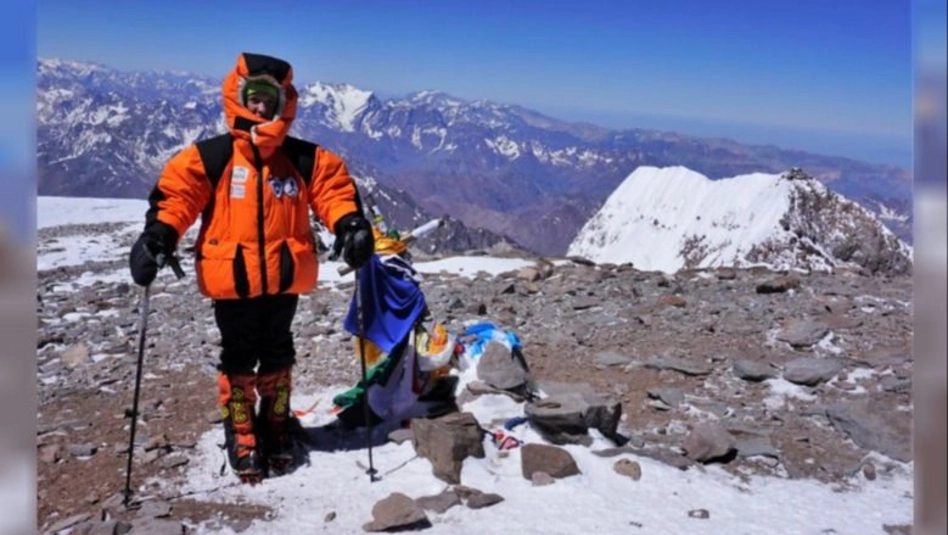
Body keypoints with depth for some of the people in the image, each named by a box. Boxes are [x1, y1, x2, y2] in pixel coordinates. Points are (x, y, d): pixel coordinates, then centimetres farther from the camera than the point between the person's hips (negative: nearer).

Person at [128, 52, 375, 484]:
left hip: (283, 280, 2)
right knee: (238, 359, 9)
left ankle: (276, 428, 33)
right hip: (232, 282, -2)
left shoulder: (305, 159, 1)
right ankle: (241, 437, 22)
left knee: (277, 355, 16)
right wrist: (158, 235, -20)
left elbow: (334, 190, -1)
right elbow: (176, 194, -5)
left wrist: (350, 225, -19)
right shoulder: (209, 157, -4)